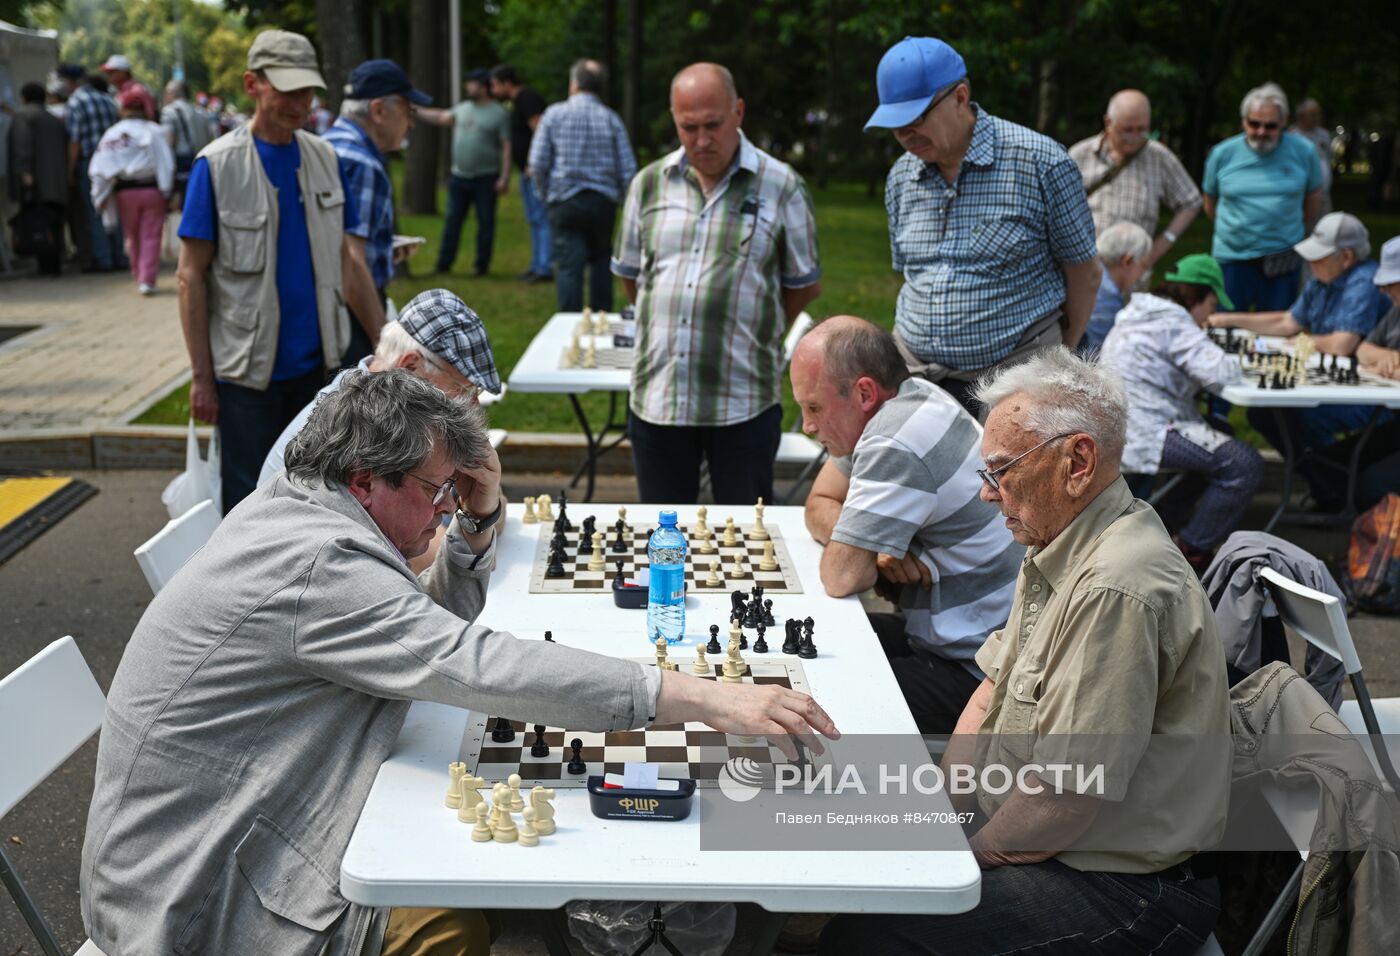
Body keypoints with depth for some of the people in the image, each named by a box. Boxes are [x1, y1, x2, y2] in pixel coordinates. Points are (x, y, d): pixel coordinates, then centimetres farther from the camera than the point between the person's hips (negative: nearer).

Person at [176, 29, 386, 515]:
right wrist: (201, 375, -10)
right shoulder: (217, 165, -10)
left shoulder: (324, 157, 4)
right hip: (246, 370, -4)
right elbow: (192, 277, -8)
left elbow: (347, 261, 9)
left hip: (313, 363, 4)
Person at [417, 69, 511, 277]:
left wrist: (504, 177, -15)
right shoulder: (463, 108, 12)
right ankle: (444, 263, 12)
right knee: (452, 221, 6)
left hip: (486, 178, -5)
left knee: (485, 223, 1)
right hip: (459, 176, 5)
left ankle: (481, 265, 9)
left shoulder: (499, 114, -6)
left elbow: (506, 147, -9)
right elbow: (441, 117, 25)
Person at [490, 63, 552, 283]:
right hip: (528, 169, 11)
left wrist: (533, 165, -22)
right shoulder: (518, 101, 17)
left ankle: (545, 268, -11)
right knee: (534, 219, 15)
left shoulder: (528, 100, -15)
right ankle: (537, 265, 21)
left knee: (541, 219, -11)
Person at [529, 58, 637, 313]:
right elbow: (627, 170, -1)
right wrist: (620, 198, 14)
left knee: (569, 266, -2)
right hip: (603, 202, 2)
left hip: (565, 201, -2)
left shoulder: (554, 114, 0)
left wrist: (545, 195, 10)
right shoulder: (611, 119, 3)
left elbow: (538, 163, -4)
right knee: (600, 262, 15)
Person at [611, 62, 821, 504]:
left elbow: (805, 286, 6)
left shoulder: (781, 187, -1)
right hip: (657, 398, 3)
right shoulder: (649, 183, 8)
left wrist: (755, 332, 9)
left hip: (744, 404, -3)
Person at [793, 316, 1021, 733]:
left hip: (977, 676, -10)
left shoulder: (895, 447, -26)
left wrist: (871, 558, -1)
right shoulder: (908, 398, 5)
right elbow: (819, 504, 13)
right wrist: (873, 545, -7)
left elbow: (840, 577, -24)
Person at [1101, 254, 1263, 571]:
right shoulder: (1173, 321, -11)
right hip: (1144, 435, -11)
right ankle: (1191, 550, -4)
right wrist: (1240, 364, 0)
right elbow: (1218, 371, -22)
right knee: (1245, 465, -14)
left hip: (1118, 431, 11)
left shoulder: (1137, 313, 20)